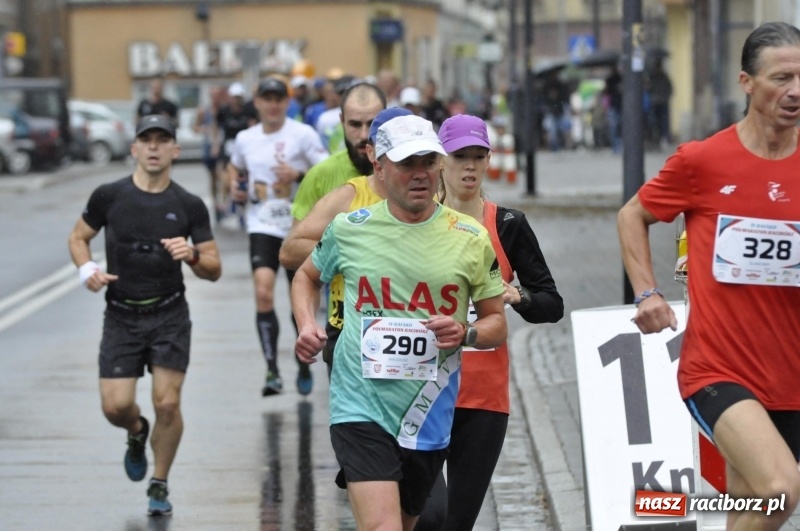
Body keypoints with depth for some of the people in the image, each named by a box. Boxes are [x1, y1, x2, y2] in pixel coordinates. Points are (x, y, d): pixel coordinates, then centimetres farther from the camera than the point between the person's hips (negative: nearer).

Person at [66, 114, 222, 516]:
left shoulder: (189, 206, -1)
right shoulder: (109, 196, -2)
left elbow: (214, 270, 2)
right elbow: (78, 237, 12)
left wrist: (192, 256, -19)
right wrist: (86, 269, -8)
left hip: (170, 316, 0)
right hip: (121, 316, 0)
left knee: (167, 403, -9)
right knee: (116, 406, -7)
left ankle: (159, 486, 13)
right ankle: (137, 434, 32)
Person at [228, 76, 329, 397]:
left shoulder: (302, 134, -6)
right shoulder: (245, 139, 6)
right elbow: (235, 167, 26)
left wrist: (299, 175, -22)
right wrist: (234, 186, 5)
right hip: (262, 227, 2)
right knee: (263, 293, -18)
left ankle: (304, 367, 29)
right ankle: (272, 371, -15)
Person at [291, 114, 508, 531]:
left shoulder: (471, 239, 0)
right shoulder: (348, 229, -1)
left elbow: (496, 324, 9)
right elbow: (307, 277, 20)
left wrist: (465, 333, -13)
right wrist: (306, 326, 0)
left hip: (429, 416, 3)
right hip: (360, 410, -3)